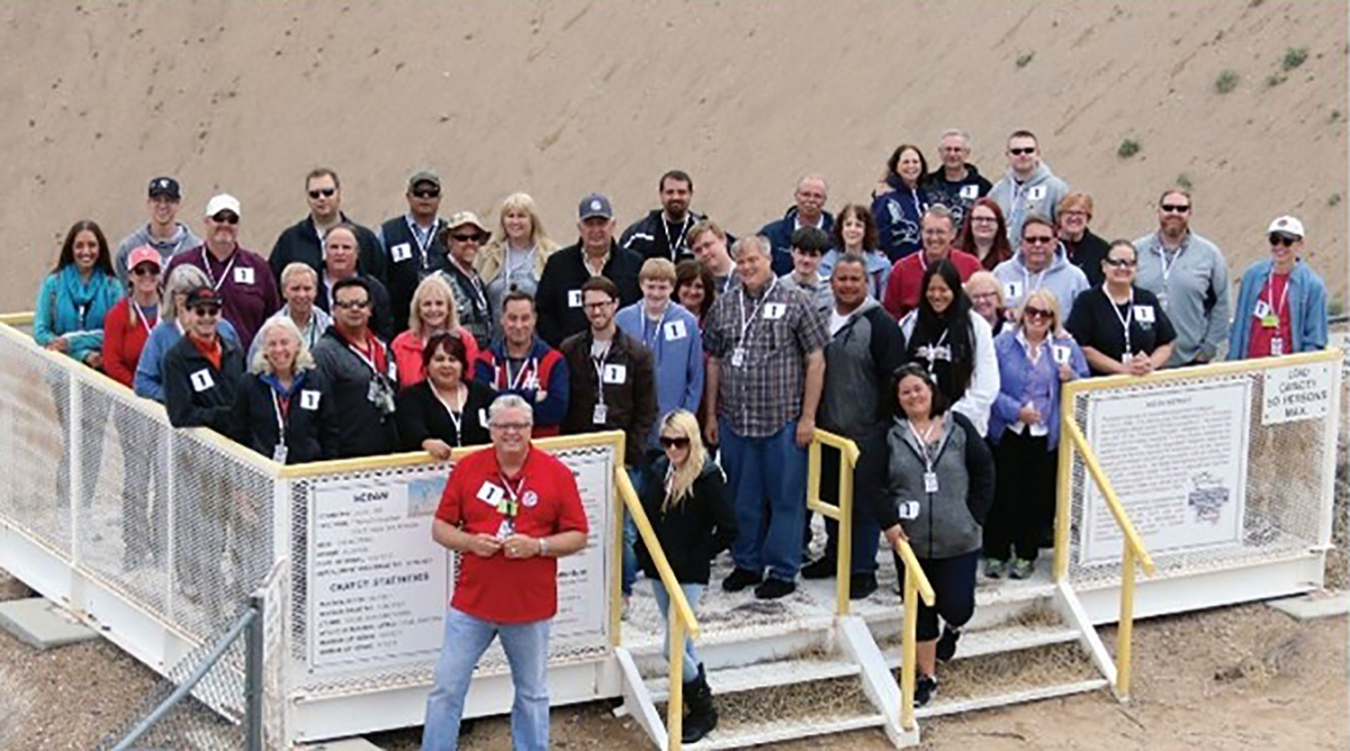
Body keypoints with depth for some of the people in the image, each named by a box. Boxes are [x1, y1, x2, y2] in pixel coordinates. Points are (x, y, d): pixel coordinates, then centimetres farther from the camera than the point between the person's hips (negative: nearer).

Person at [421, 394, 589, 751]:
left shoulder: (557, 474, -3)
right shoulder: (467, 468, 1)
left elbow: (578, 536, 0)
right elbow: (440, 528, 5)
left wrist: (537, 545, -16)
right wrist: (470, 542, -15)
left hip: (531, 605, -1)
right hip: (471, 602, 1)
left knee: (532, 694, 13)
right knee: (446, 689, 3)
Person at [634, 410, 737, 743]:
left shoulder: (708, 476, -16)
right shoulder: (659, 470, 2)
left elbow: (727, 530, -16)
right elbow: (645, 514, 15)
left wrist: (697, 557, -12)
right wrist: (644, 553, 5)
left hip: (689, 576, -6)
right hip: (659, 570, 7)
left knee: (673, 648, -8)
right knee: (682, 643, 18)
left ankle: (703, 709, 10)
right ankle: (700, 699, 34)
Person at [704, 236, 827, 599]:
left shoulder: (794, 304, -3)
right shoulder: (723, 307, 9)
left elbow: (816, 361, -3)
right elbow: (714, 361, 14)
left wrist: (808, 416, -7)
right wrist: (711, 414, 11)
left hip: (783, 421, -4)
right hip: (735, 420, 4)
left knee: (786, 498, 1)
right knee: (743, 498, 11)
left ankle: (783, 571, 10)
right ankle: (747, 564, 24)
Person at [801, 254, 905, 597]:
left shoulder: (880, 324, -10)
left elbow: (892, 379, -11)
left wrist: (885, 424, -14)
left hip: (864, 432, -6)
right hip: (828, 428, 6)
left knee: (864, 502, -1)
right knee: (830, 495, 16)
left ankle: (863, 569, 6)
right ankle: (835, 554, 32)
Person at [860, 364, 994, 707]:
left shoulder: (958, 427, -2)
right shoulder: (889, 435, -3)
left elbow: (984, 472, 3)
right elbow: (868, 479, -8)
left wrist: (975, 517, -3)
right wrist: (888, 521, -15)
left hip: (958, 540, -1)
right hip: (911, 541, 1)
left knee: (958, 606, -2)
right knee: (921, 610, 9)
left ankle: (953, 628, 36)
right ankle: (926, 676, 23)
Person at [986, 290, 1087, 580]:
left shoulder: (1066, 346, 7)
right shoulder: (1003, 344, 1)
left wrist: (1070, 379, -13)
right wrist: (1016, 410, -17)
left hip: (1046, 436, 2)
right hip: (1007, 433, -1)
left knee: (1037, 496, 6)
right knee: (1003, 493, 0)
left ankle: (1026, 555, 19)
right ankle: (996, 553, 12)